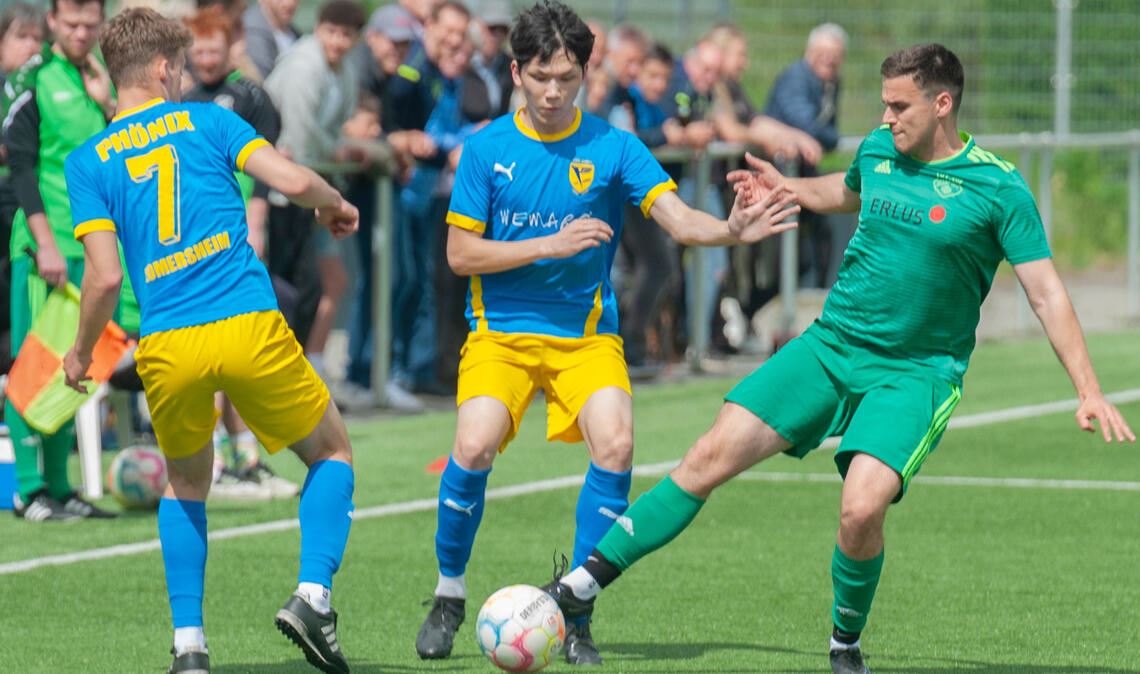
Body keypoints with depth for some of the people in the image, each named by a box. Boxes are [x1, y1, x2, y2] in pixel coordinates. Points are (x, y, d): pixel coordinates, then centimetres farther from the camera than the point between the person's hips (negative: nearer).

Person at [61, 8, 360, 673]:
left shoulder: (88, 161, 9)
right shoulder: (206, 121, 8)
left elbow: (106, 276, 0)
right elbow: (293, 180, -4)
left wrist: (81, 354, 16)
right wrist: (337, 206, 18)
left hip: (166, 346, 2)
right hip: (251, 327, -2)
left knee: (187, 484, 25)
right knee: (333, 452, 18)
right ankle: (313, 595, -4)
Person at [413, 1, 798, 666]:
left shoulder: (612, 146, -2)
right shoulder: (487, 148, -2)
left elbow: (679, 218, -11)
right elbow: (460, 253, -4)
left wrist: (731, 230, -33)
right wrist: (552, 244, -16)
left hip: (586, 332, 1)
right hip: (502, 330, -1)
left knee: (615, 444, -23)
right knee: (475, 447, -24)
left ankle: (576, 616, -8)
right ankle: (450, 595, 2)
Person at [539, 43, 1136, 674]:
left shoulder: (998, 188, -11)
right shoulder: (878, 150, 4)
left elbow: (1047, 295, -10)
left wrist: (1089, 391, -16)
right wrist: (787, 189, 15)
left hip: (915, 373, -4)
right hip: (829, 345, 4)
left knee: (861, 508, -25)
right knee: (711, 456, -8)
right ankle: (587, 581, -3)